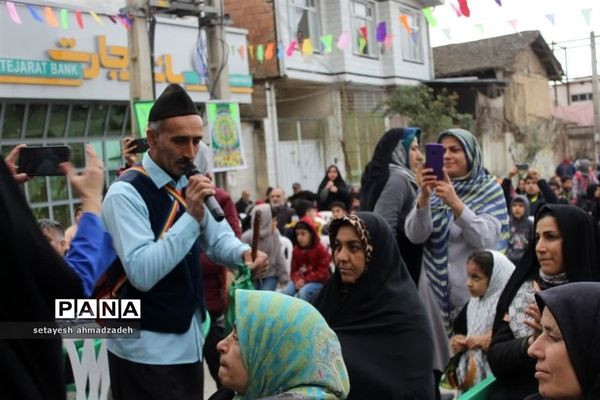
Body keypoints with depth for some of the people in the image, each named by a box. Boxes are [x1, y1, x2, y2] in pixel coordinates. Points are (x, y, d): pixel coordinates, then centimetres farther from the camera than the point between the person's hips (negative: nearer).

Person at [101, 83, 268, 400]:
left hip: (189, 341, 8)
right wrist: (191, 215, -31)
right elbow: (141, 273, -28)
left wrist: (243, 253, -11)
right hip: (146, 352, -7)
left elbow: (216, 237, 10)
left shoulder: (186, 185, 6)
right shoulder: (126, 193, -19)